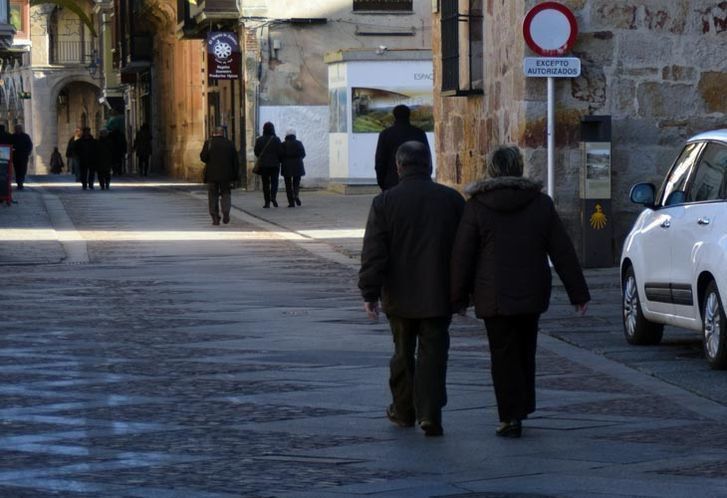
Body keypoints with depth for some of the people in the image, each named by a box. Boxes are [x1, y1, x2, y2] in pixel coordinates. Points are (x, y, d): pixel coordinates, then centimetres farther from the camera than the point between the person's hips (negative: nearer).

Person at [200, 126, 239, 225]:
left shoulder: (209, 143, -5)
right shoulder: (230, 144, 2)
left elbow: (203, 157, -9)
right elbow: (235, 161, 4)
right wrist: (236, 175, 10)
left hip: (212, 175, -2)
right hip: (226, 175, 2)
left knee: (213, 196, 6)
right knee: (225, 193, 14)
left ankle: (215, 218, 2)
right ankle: (226, 213, -6)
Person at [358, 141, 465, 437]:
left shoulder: (385, 202, -6)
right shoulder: (452, 200, -1)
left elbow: (373, 253, -8)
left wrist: (370, 293, -4)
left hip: (400, 295, 0)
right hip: (438, 295, 0)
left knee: (403, 352, 15)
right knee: (433, 353, 1)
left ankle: (403, 410, 25)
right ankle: (429, 415, -9)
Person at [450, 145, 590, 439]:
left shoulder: (477, 206, -6)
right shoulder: (541, 204, 1)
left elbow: (461, 257, -5)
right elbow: (562, 252, 2)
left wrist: (458, 297, 3)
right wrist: (578, 292, 6)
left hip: (494, 297, -3)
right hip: (532, 294, 3)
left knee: (504, 356, 1)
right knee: (525, 352, 18)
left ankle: (511, 418, -3)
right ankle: (523, 407, 26)